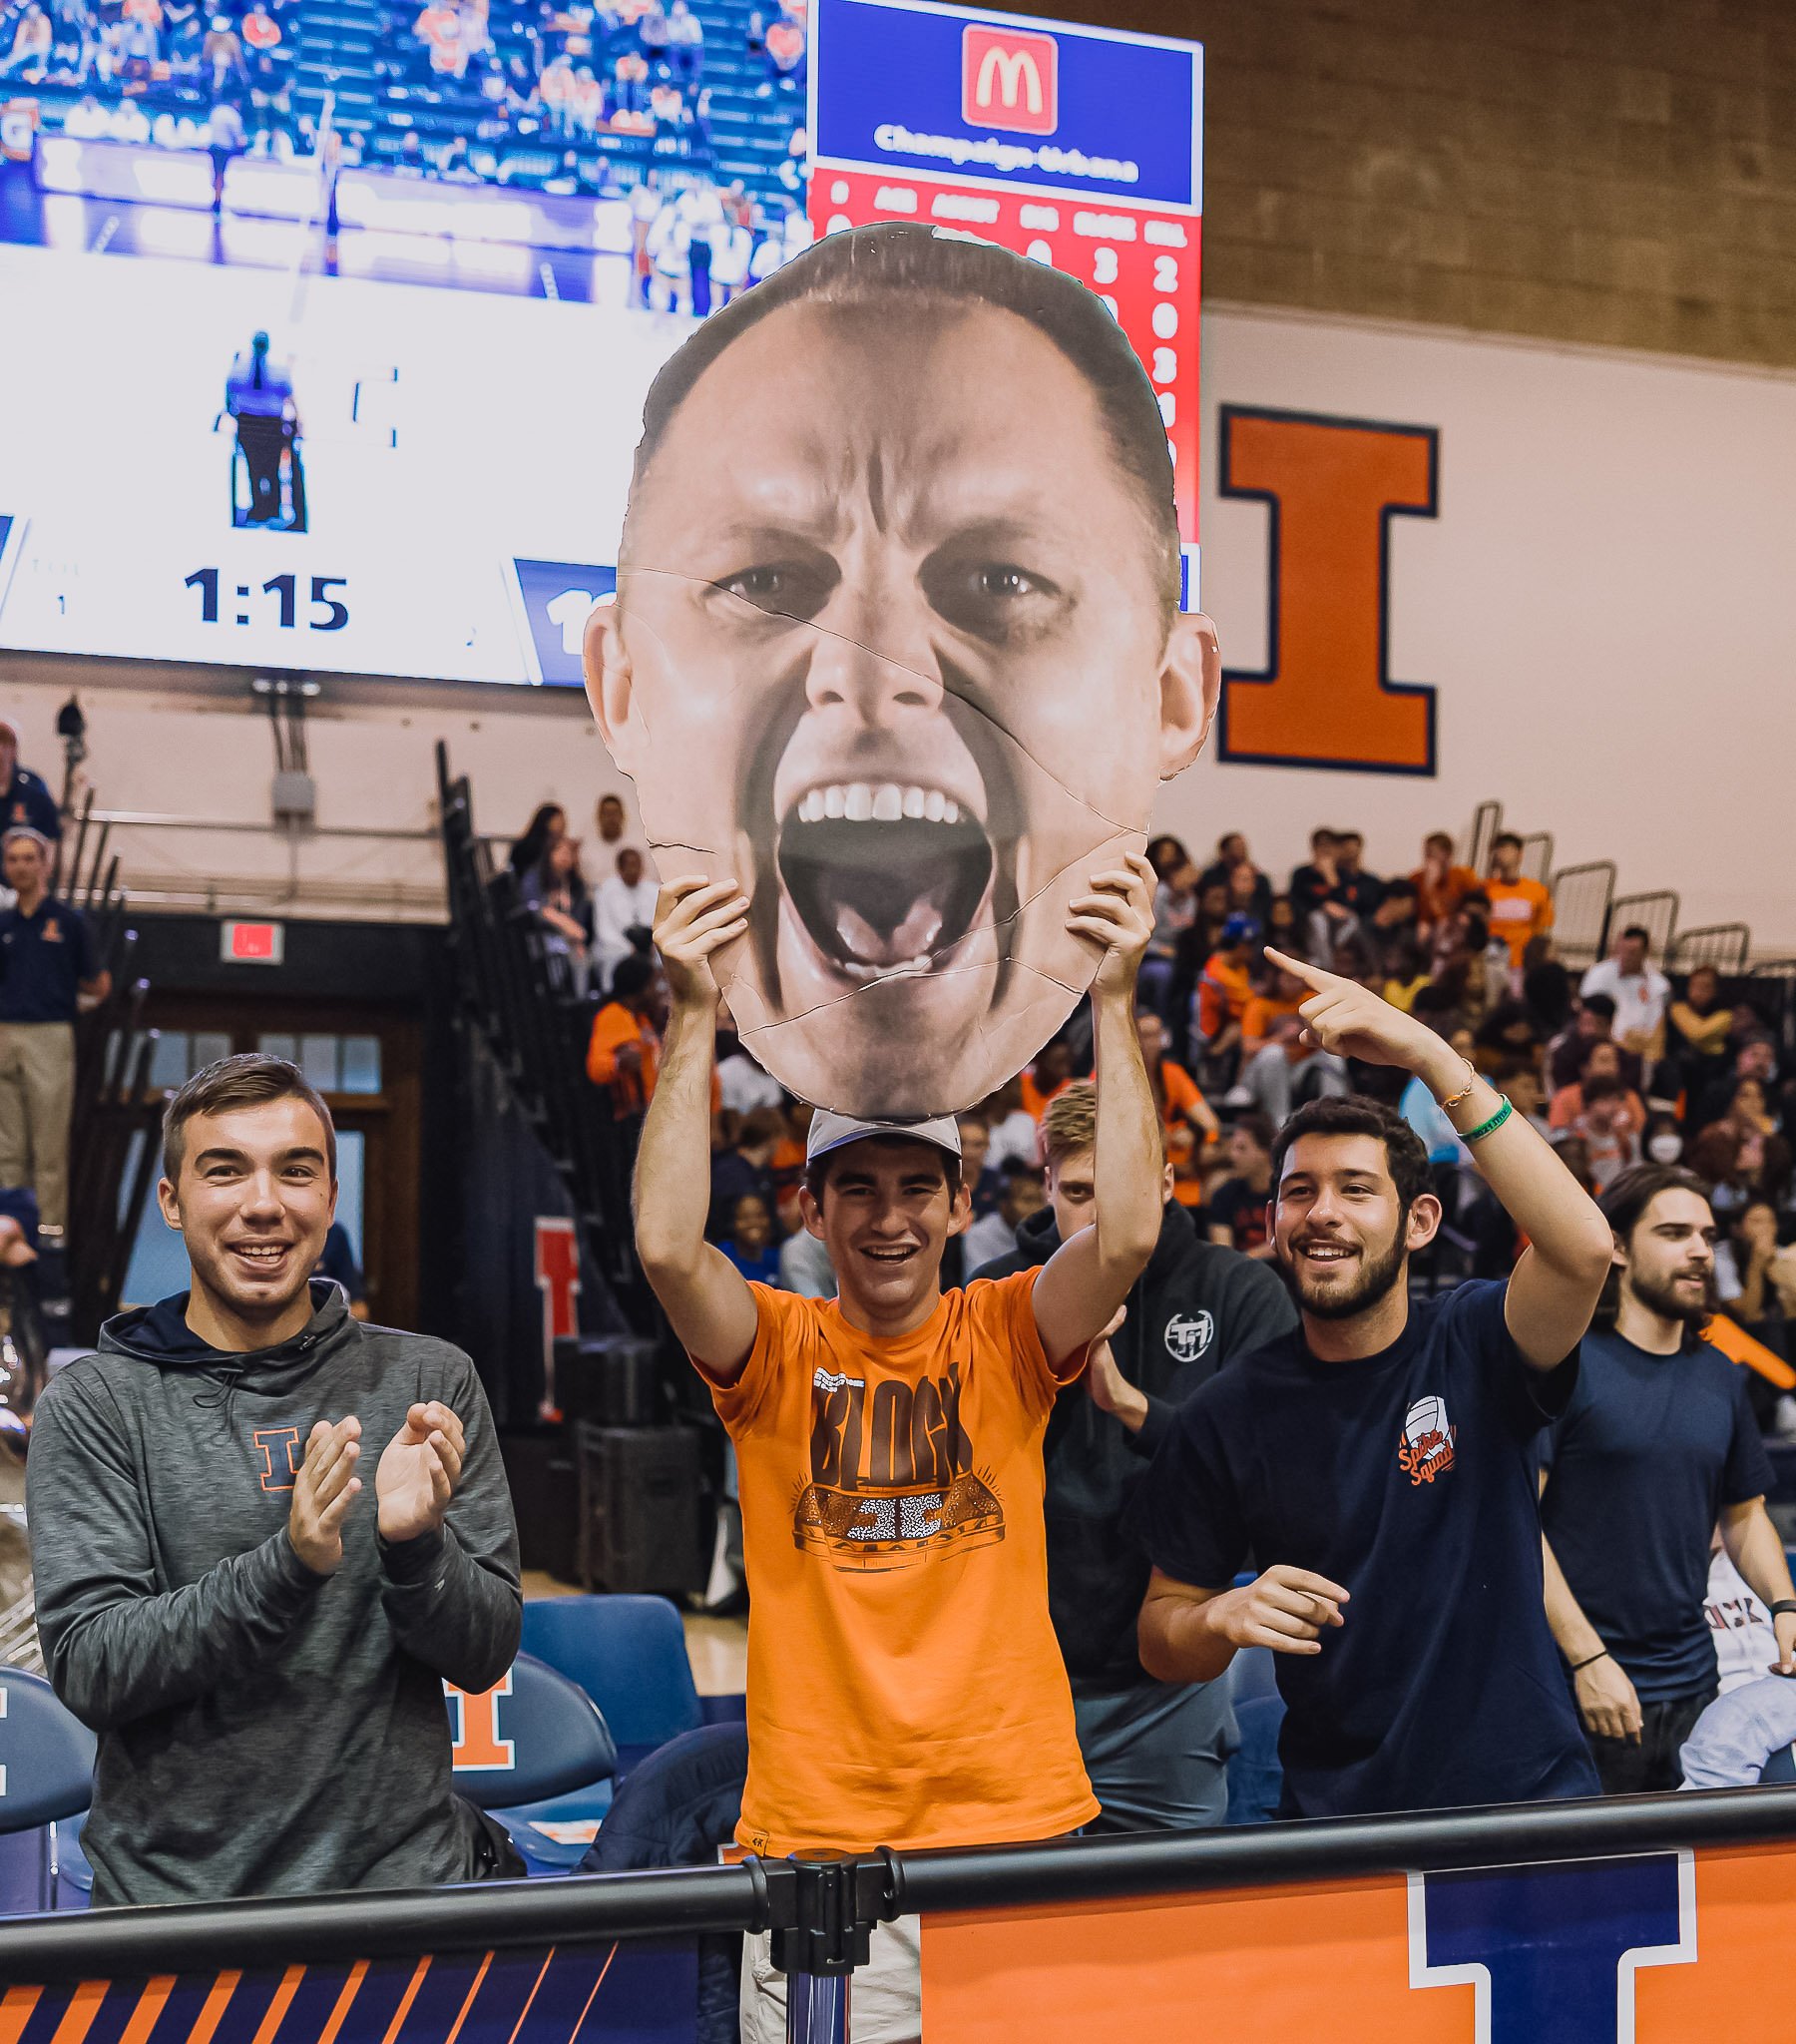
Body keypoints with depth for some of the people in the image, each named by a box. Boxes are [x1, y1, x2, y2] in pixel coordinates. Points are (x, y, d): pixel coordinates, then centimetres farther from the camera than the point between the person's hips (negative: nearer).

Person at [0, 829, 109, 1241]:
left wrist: (102, 986, -7)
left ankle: (51, 1225, 1)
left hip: (50, 1036, -4)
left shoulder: (68, 920, 2)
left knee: (49, 1143, -3)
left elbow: (91, 984, 6)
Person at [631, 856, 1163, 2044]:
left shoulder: (1007, 1335, 4)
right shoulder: (777, 1346, 2)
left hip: (1018, 1823, 1)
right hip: (811, 1839, -1)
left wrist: (1117, 999, -19)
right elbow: (666, 1245, -18)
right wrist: (697, 1017, -21)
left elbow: (1131, 1231, -14)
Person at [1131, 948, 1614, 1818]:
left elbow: (1583, 1249, -27)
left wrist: (1434, 1058, -31)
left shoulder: (1475, 1345, -4)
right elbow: (1162, 1637, 6)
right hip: (1335, 1806, 1)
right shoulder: (1228, 1415, -1)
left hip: (1524, 1787, -1)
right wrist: (1226, 1617, -18)